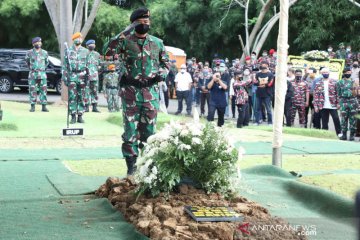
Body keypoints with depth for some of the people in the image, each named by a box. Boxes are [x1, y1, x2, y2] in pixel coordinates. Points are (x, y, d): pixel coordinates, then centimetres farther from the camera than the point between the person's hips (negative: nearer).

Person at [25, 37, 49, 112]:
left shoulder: (44, 53, 5)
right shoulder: (30, 52, 1)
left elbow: (47, 62, 22)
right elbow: (27, 60, 19)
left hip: (42, 75, 1)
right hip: (33, 75, -1)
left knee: (43, 90, -1)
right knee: (32, 91, -1)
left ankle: (44, 107, 3)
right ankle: (32, 107, 5)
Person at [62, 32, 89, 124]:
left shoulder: (85, 51, 10)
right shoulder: (68, 51, 8)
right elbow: (65, 65, 7)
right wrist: (65, 77, 0)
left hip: (82, 76, 1)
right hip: (72, 76, -1)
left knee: (81, 97, 2)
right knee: (72, 97, -5)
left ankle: (80, 116, 7)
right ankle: (73, 116, -2)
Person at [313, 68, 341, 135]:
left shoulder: (333, 82, 5)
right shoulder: (318, 83, 5)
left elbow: (337, 93, 4)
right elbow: (316, 95, 3)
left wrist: (338, 103, -3)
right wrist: (316, 106, -4)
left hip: (332, 105, -1)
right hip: (323, 106, 1)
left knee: (336, 119, -7)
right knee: (324, 122, 4)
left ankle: (339, 133, 3)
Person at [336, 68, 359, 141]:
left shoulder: (354, 82, 13)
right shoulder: (340, 82, 8)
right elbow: (338, 94, 6)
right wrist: (338, 102, -3)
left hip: (353, 101, 1)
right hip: (344, 102, -1)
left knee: (352, 119, 0)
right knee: (344, 118, -1)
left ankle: (352, 135, 5)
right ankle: (344, 135, 5)